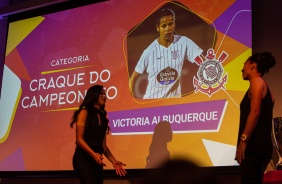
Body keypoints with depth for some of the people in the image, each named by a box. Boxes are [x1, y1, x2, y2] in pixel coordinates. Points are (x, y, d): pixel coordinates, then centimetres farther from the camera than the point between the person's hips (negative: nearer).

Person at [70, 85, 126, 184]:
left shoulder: (102, 117, 16)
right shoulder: (85, 112, -1)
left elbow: (103, 145, 14)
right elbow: (79, 139, -9)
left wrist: (113, 161, 5)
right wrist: (93, 154, -23)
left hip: (96, 160, 7)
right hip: (83, 158, -7)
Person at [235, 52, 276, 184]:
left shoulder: (257, 81, -3)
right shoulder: (263, 86, 24)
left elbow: (255, 112, -17)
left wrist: (243, 139, -19)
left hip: (255, 145, -10)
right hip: (258, 146, 10)